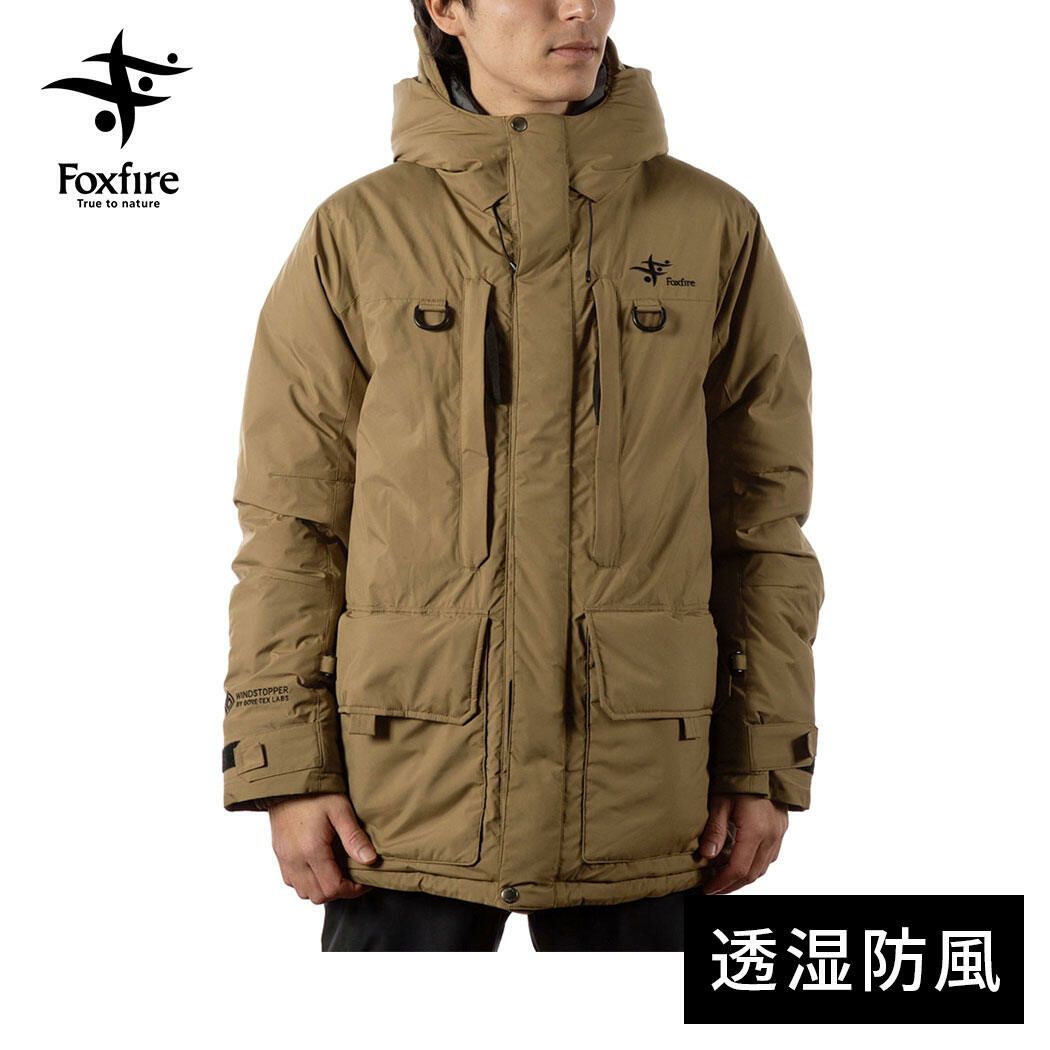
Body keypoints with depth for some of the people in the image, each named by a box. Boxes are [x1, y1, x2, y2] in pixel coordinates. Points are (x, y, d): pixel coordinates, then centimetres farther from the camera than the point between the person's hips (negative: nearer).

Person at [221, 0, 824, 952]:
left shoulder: (714, 229, 2)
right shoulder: (358, 235, 0)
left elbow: (762, 519, 5)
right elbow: (292, 522, 2)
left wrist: (765, 767, 3)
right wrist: (289, 770, -3)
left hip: (635, 793, 1)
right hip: (410, 793, 0)